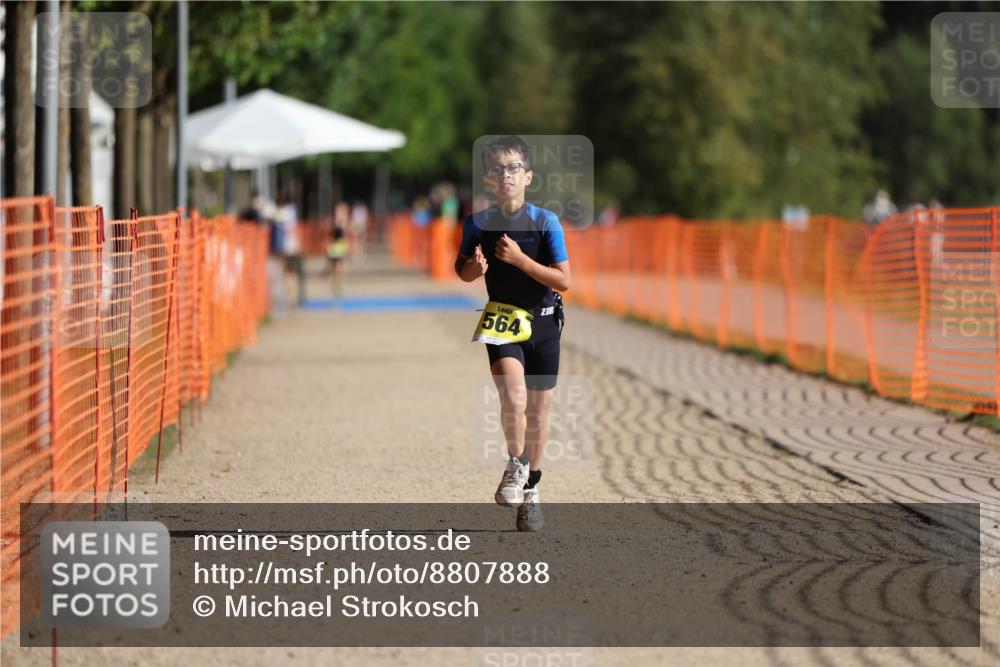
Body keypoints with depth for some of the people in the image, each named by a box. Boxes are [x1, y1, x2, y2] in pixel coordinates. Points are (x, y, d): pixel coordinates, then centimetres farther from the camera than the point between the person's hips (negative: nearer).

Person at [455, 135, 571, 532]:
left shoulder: (545, 222, -11)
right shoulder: (478, 224, -4)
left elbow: (564, 280, -13)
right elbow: (463, 272, 12)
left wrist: (520, 260, -23)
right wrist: (474, 267, -12)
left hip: (542, 322, 1)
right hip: (503, 321, 0)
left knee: (539, 410, 10)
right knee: (513, 397, -24)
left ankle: (530, 491, 26)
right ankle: (516, 463, 1)